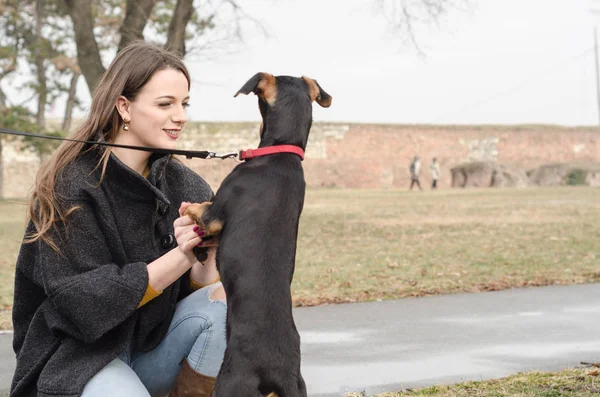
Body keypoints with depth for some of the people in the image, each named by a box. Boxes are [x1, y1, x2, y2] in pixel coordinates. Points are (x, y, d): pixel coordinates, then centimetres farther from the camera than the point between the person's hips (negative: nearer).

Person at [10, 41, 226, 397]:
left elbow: (200, 287, -5)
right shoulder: (71, 185, -16)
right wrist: (181, 256, -28)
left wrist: (207, 253, -28)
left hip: (152, 350, 4)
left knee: (226, 302, -21)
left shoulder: (184, 184, 0)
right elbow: (84, 302, -21)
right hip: (78, 358, -4)